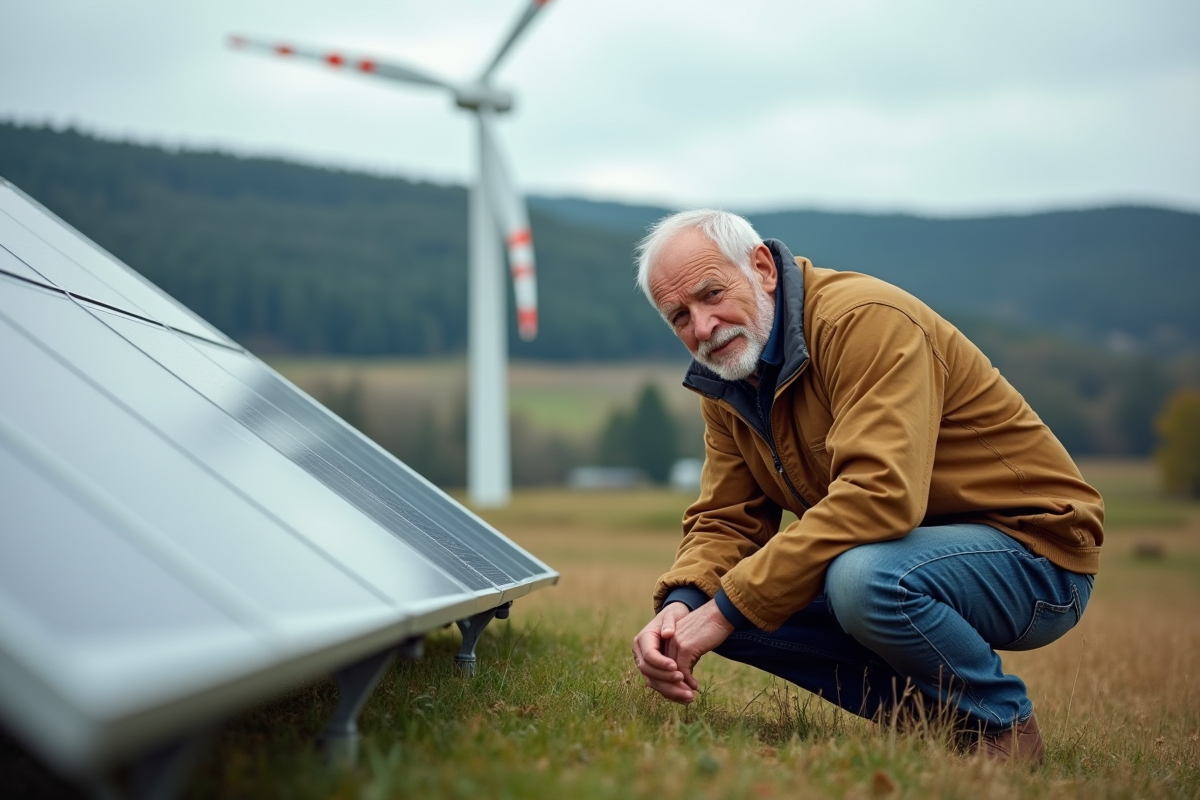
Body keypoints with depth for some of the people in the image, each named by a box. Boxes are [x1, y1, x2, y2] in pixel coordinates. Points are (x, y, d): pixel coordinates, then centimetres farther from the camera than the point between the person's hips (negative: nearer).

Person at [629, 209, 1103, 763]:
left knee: (863, 578, -38)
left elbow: (880, 495, -34)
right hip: (914, 549, 8)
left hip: (1034, 550, -8)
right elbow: (724, 520, 3)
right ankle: (926, 714, 3)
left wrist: (727, 608, -32)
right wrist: (680, 605, -20)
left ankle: (1002, 721, -8)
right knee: (706, 600, -6)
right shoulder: (725, 383, 4)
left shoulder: (863, 321, -23)